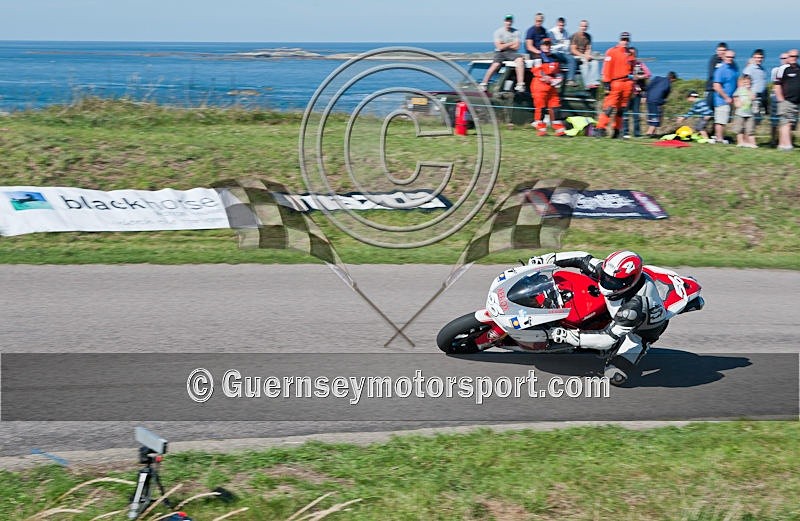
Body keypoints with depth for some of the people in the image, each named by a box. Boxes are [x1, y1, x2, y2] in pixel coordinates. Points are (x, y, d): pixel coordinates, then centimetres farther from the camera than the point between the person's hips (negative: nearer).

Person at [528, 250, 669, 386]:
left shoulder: (635, 305, -45)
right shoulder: (609, 271, -29)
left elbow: (609, 338, -42)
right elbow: (584, 259, -14)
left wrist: (568, 336, -42)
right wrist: (549, 258, -17)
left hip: (641, 331, -6)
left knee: (615, 377, -16)